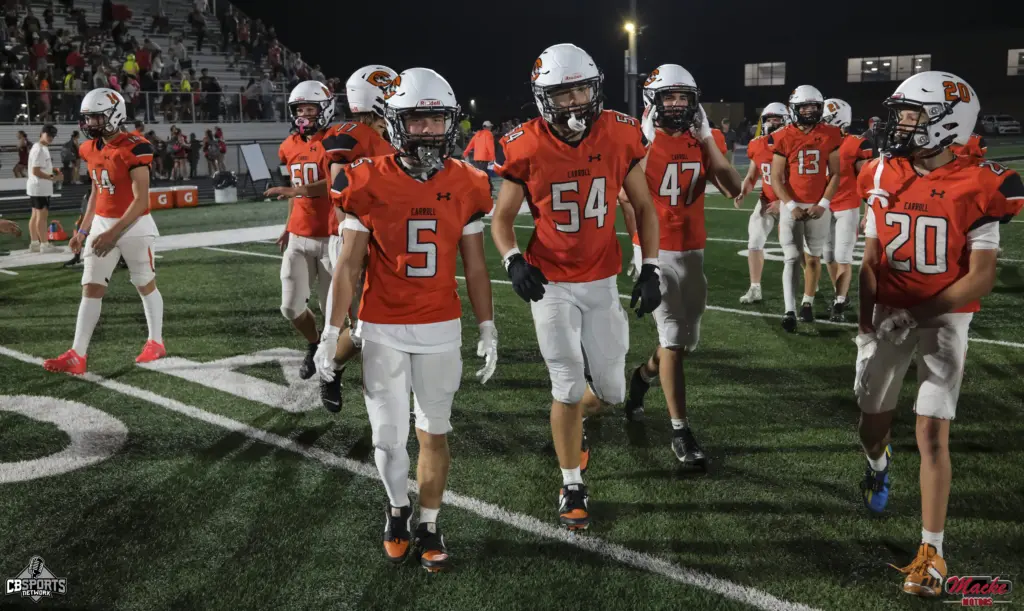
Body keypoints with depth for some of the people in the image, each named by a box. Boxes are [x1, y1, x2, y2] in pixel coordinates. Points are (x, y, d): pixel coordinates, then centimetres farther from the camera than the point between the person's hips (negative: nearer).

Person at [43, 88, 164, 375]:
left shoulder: (133, 148, -18)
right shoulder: (91, 149, 6)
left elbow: (141, 199, -20)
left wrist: (114, 233, -25)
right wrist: (84, 230, 16)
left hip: (133, 225, -7)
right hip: (101, 224, 7)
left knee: (145, 286, 8)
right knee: (91, 288, 2)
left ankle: (156, 343, 26)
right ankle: (77, 356, 1)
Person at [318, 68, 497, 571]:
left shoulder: (465, 185, -2)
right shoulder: (369, 184, -8)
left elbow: (474, 265, 5)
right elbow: (349, 265, -3)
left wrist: (487, 330, 6)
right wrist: (332, 332, -4)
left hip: (441, 329, 2)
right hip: (382, 330, -1)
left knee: (433, 433, 10)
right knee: (388, 437, 6)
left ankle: (428, 526, 27)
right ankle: (398, 509, 34)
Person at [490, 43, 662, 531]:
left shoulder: (620, 136, -6)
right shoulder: (527, 147, -12)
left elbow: (643, 207, 4)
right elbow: (502, 217, -1)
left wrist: (650, 268, -3)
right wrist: (513, 261, -19)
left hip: (602, 281, 3)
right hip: (552, 283, -2)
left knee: (610, 391, 8)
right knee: (568, 387, 0)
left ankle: (569, 425, 44)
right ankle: (572, 486, 20)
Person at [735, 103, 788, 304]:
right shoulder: (758, 146, -3)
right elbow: (751, 177, 9)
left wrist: (784, 202, -22)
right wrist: (742, 193, -10)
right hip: (766, 201, 4)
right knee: (754, 243, -2)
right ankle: (755, 289, 7)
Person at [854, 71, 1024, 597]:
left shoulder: (978, 187, -13)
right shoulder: (884, 177, -1)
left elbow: (981, 278, -14)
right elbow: (871, 262, 4)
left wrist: (916, 314, -18)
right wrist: (867, 326, -2)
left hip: (943, 320, -3)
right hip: (888, 316, 4)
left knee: (932, 432, -7)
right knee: (872, 417, 12)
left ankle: (932, 550, 2)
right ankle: (878, 465, 49)